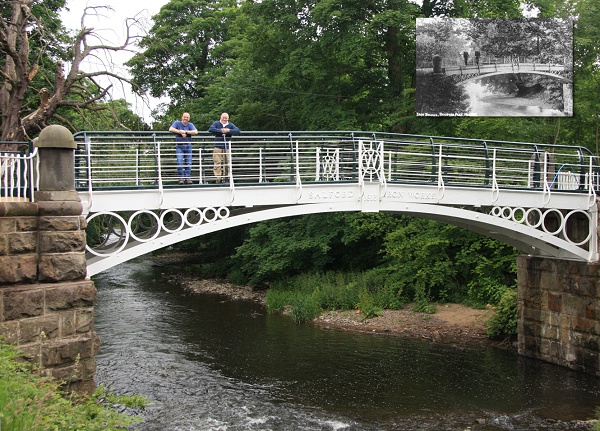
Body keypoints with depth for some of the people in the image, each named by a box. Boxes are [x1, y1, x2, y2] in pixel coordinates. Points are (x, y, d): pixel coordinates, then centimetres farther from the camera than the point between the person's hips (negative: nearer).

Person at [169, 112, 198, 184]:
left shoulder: (190, 125, 5)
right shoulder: (177, 123, 2)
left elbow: (195, 132, -10)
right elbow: (170, 129, -12)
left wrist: (185, 132, -16)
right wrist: (180, 132, -14)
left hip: (188, 146, 2)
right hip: (179, 146, -2)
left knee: (188, 163, -2)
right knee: (180, 163, -12)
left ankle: (187, 178, 5)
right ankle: (181, 178, -6)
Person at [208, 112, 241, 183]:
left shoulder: (230, 125, 8)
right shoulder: (216, 123, 5)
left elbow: (238, 131, -5)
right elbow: (210, 129, -13)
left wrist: (229, 130, -16)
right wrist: (220, 130, -17)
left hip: (227, 147, 1)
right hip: (217, 147, -1)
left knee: (226, 163, -1)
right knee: (217, 162, -5)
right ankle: (218, 178, -1)